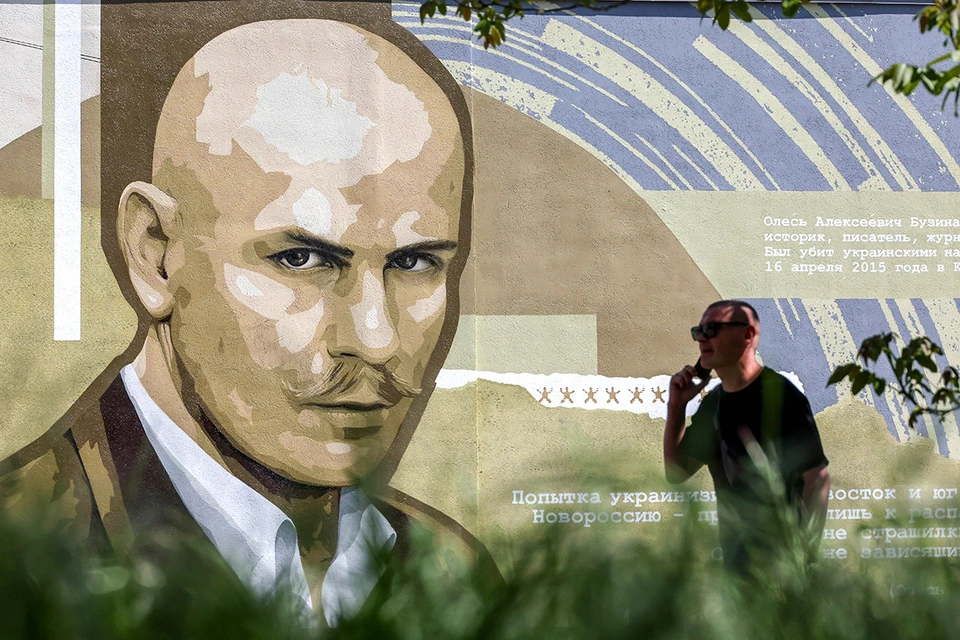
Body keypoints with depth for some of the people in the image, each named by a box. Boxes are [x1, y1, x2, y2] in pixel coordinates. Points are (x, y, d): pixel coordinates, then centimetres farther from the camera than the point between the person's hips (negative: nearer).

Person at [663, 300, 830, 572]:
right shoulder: (712, 403, 8)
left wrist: (805, 554, -20)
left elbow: (817, 477, -16)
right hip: (735, 557, 7)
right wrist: (676, 405, 0)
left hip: (781, 556, -7)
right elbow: (676, 472, 12)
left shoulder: (780, 396, -15)